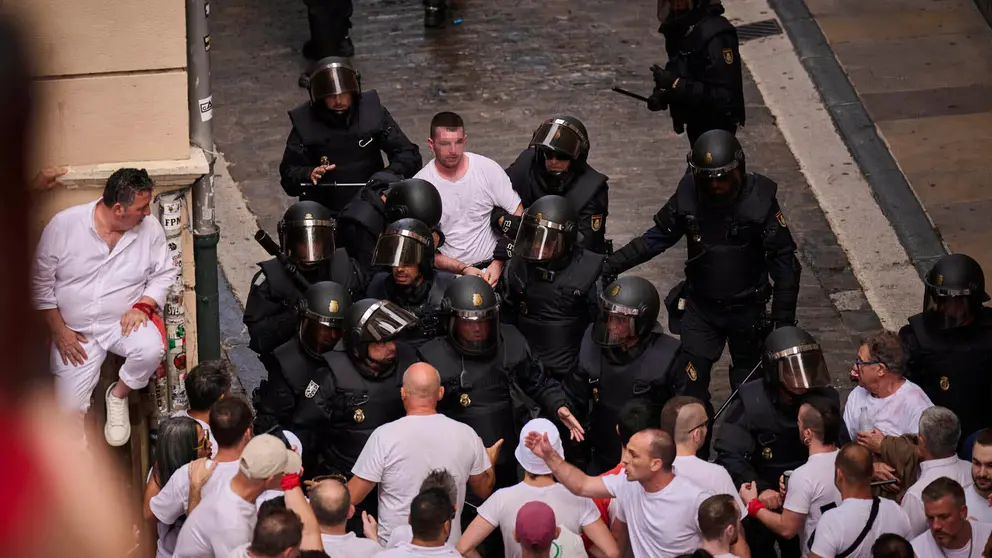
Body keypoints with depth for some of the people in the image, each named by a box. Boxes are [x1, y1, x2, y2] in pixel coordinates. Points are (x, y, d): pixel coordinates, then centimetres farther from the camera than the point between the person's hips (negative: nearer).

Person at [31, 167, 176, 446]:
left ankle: (118, 395, -1)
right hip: (75, 331, -1)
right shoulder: (64, 225, -14)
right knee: (69, 408, -12)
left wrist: (143, 306, -16)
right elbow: (41, 281, -7)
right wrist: (59, 330, -10)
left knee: (152, 349, -32)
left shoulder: (149, 228, -9)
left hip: (124, 322, 1)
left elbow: (164, 274, 2)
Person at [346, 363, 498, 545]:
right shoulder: (466, 435, -4)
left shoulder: (384, 436, -14)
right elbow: (484, 489, 10)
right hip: (449, 548, 3)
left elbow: (352, 496, -10)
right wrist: (490, 461, 31)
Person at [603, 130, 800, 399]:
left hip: (746, 308, -1)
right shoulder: (688, 195, -12)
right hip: (700, 307, 1)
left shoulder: (759, 199, -18)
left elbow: (784, 261, -12)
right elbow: (655, 239, 1)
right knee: (690, 387, -5)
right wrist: (609, 265, -7)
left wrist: (784, 319, -12)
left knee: (748, 383, 14)